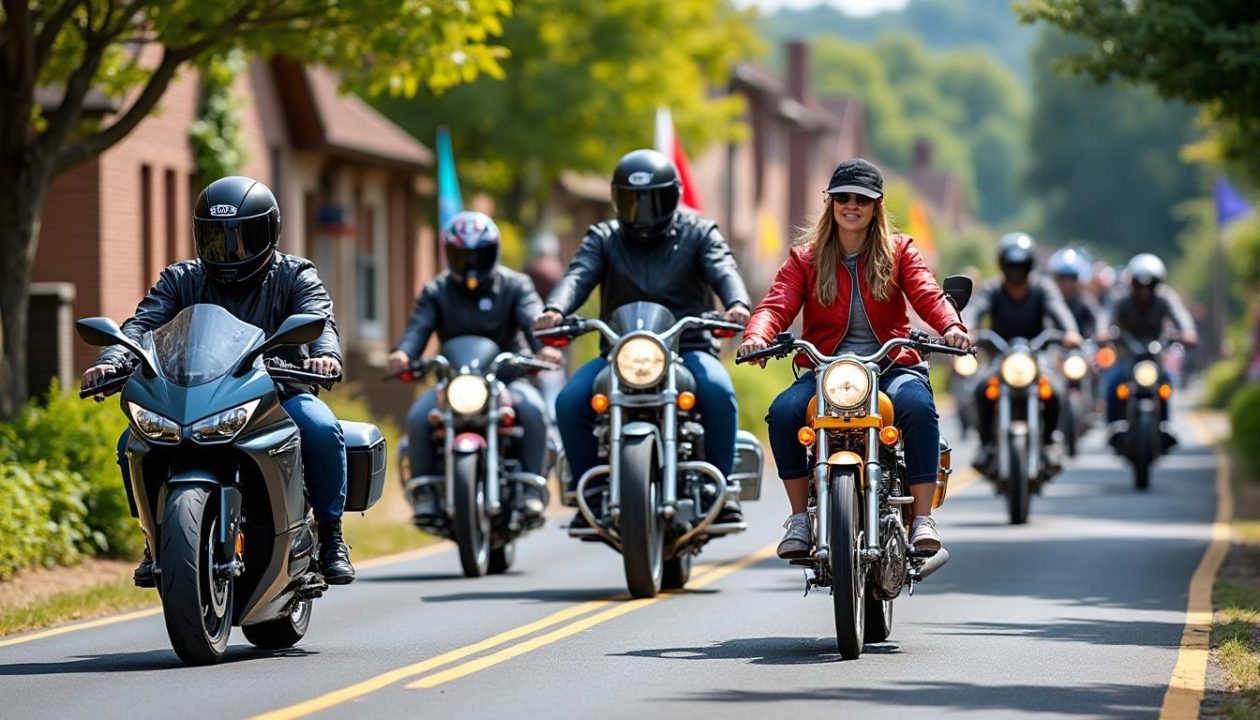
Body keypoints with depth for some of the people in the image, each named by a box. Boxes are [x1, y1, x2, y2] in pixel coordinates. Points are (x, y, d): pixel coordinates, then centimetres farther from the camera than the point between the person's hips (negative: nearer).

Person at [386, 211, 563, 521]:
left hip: (508, 375, -1)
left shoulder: (515, 285, 5)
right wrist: (403, 353, -32)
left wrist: (543, 347, -37)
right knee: (418, 417, -26)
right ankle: (424, 491, -13)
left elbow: (532, 318, -13)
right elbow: (419, 327, -8)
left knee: (532, 409, -32)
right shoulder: (435, 292, 9)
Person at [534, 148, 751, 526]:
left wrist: (737, 304, -35)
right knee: (570, 402, -23)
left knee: (718, 392, -33)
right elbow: (579, 275, -6)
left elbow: (723, 270, -10)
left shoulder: (699, 233, 9)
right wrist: (555, 309, -30)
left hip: (688, 348, -2)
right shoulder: (603, 238, 13)